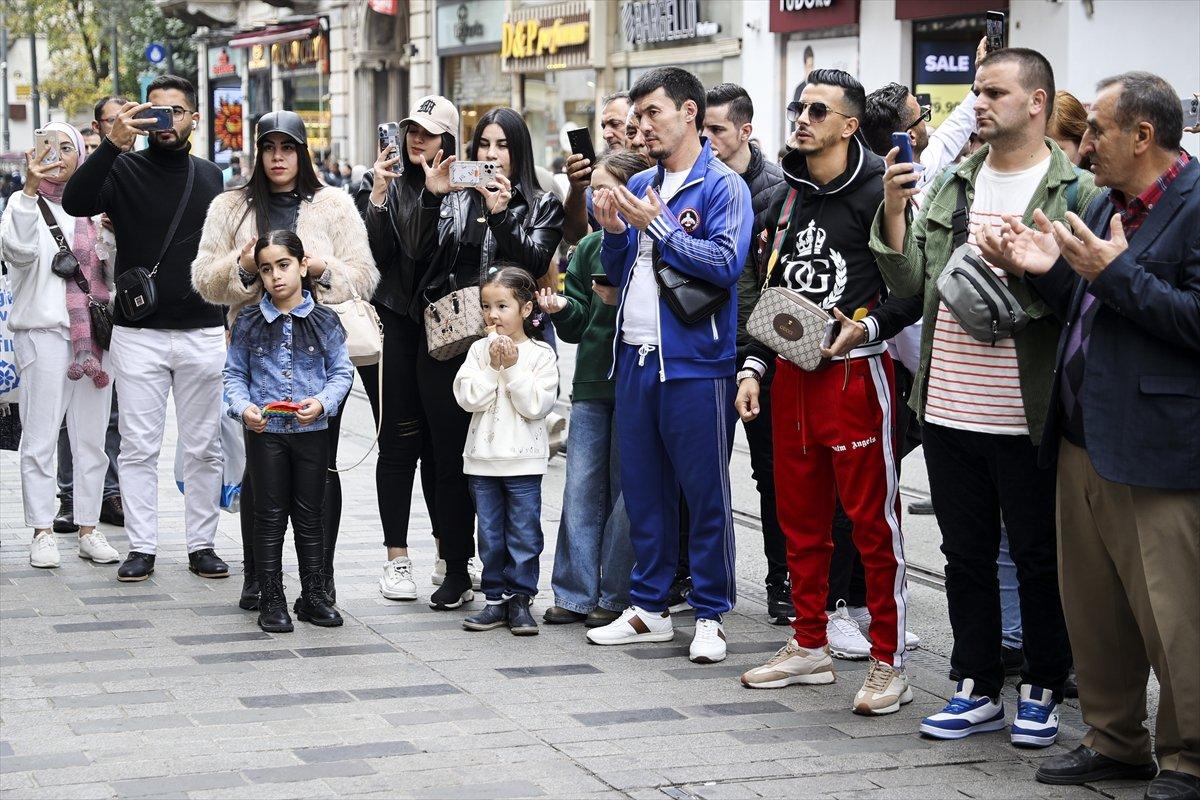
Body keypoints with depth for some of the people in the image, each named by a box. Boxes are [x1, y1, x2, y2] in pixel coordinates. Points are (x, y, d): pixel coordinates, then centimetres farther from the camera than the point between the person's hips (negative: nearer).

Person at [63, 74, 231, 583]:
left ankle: (202, 545, 13)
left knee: (203, 447, 6)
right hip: (138, 333, -2)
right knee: (139, 446, 0)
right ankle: (141, 547, 7)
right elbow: (75, 202, -19)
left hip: (203, 334, 2)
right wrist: (113, 144, -29)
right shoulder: (125, 170, 0)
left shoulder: (210, 177, 11)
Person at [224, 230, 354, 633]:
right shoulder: (248, 321, 0)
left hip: (311, 430, 0)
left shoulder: (324, 321, -1)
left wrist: (322, 402, -15)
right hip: (264, 431, 0)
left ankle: (313, 596, 19)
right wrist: (243, 406, -13)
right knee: (270, 517, 4)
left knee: (309, 516, 9)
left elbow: (341, 371, 2)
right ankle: (271, 600, 10)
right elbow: (234, 373, 5)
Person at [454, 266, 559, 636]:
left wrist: (513, 367, -16)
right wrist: (493, 366, -14)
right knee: (490, 534, 9)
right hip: (483, 459, 3)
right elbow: (468, 398, -7)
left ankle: (520, 600, 10)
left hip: (523, 460, -3)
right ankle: (497, 599, 16)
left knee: (524, 535, 2)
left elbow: (536, 405, -13)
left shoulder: (540, 354, -4)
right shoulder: (480, 350, 3)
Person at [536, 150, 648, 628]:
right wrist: (562, 308, -6)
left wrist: (618, 301, -21)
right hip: (591, 381, 6)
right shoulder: (589, 247, 12)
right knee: (581, 487, 6)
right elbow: (578, 325, 14)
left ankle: (615, 596, 11)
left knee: (625, 491, 2)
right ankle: (575, 593, 12)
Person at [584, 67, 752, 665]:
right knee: (642, 487, 11)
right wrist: (613, 231, 0)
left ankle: (711, 614, 8)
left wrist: (657, 225, -16)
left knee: (705, 491, 0)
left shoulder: (722, 185, -5)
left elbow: (726, 263, -18)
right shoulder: (639, 187, 15)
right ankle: (649, 608, 21)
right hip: (636, 359, 7)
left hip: (694, 363, -7)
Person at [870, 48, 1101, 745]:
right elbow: (909, 284, 9)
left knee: (1040, 557, 6)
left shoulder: (1077, 191, -5)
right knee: (966, 555, 13)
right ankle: (979, 690, 24)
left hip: (1027, 417, -5)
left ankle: (1043, 693, 19)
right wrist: (894, 210, -3)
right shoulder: (954, 185, 12)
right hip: (948, 407, 5)